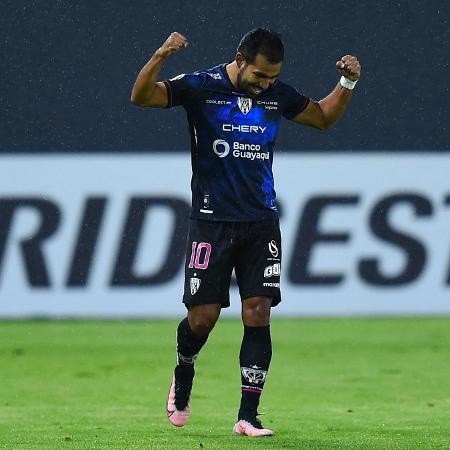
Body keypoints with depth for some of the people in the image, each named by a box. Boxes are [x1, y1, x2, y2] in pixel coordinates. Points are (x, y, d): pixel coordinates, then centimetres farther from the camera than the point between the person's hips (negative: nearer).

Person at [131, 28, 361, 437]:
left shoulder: (278, 94, 5)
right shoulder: (201, 87, -7)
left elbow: (324, 117, 21)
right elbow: (141, 96, -17)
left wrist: (347, 84, 4)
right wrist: (161, 56, -33)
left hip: (261, 222, 3)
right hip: (212, 221, -3)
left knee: (258, 314, -8)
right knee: (203, 316, -4)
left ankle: (248, 416, -4)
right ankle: (183, 376, 29)